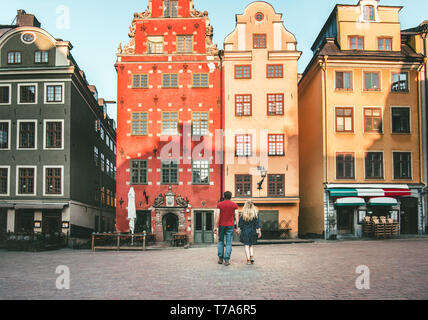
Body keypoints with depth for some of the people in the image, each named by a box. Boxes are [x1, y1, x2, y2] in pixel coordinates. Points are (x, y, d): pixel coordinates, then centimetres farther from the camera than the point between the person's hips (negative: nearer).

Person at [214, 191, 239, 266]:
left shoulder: (219, 204, 0)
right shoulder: (234, 205, 2)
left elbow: (217, 216, -6)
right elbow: (237, 216, -3)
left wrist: (215, 226, -4)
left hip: (221, 225, 1)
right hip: (230, 226, -1)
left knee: (221, 241, 14)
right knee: (228, 243, 1)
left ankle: (220, 259, 11)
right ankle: (227, 260, -5)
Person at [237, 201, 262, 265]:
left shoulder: (243, 213, -5)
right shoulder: (255, 213, -3)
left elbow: (240, 223, 0)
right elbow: (257, 223, -4)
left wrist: (239, 229, 11)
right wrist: (259, 231, -1)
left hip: (245, 231, -2)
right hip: (253, 231, 2)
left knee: (246, 245, 2)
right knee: (252, 245, 16)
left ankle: (248, 260, -5)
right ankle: (252, 258, 3)